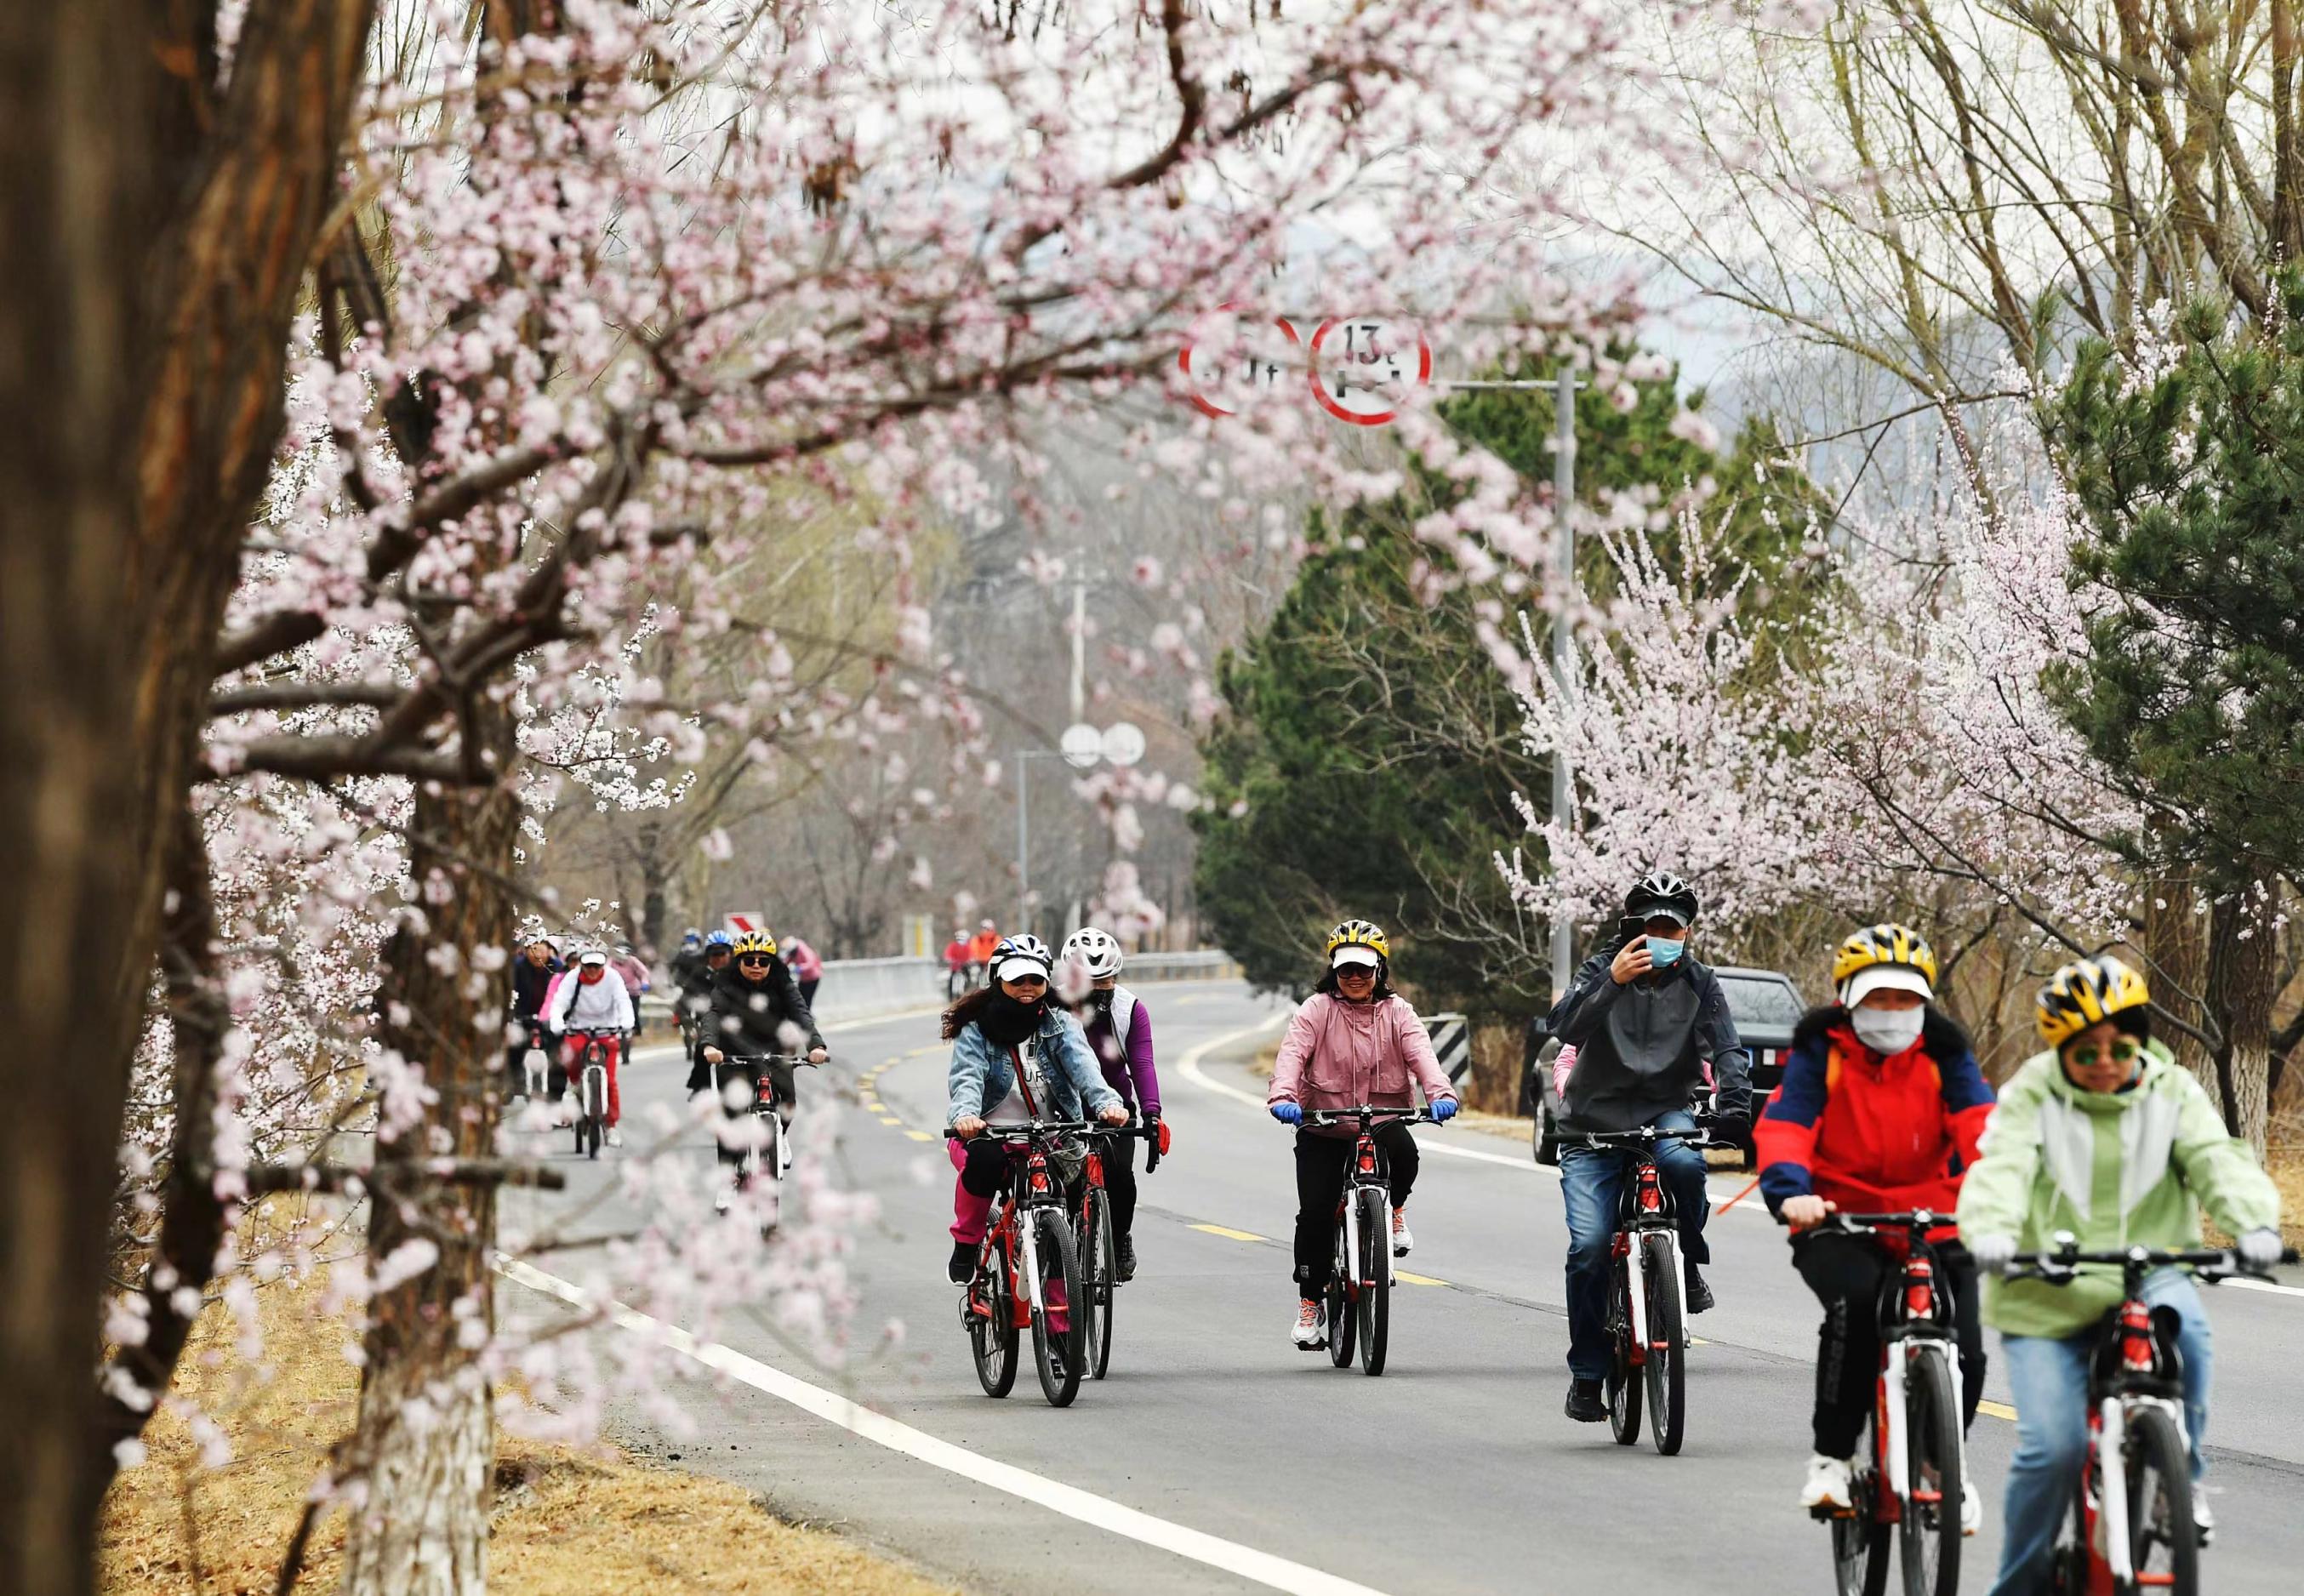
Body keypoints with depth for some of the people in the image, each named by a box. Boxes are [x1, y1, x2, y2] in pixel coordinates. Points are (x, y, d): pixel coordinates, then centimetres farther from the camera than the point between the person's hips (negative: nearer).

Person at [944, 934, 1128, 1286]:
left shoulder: (1058, 1023, 5)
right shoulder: (976, 1030, 0)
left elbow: (1082, 1065, -14)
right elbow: (966, 1077, -18)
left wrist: (1106, 1102, -36)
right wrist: (965, 1115, -42)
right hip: (989, 1134, -2)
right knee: (984, 1159, -36)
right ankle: (966, 1243, -12)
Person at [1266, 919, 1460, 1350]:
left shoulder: (1397, 1013, 4)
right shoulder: (1316, 1011, -1)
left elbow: (1420, 1053, -12)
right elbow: (1292, 1053, -15)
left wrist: (1440, 1092, -33)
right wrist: (1283, 1096, -35)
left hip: (1382, 1120, 0)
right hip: (1323, 1131, 0)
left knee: (1403, 1154, -33)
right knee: (1315, 1212, -11)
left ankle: (1394, 1210, 1)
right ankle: (1310, 1303, 5)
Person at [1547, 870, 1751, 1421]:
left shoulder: (1698, 983, 4)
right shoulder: (1602, 970, -1)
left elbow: (1726, 1048, -7)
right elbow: (1565, 1027, -17)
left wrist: (1733, 1100, -27)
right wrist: (1612, 981, -31)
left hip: (1664, 1113, 1)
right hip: (1594, 1126, -1)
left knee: (1685, 1164, -36)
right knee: (1590, 1246, -15)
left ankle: (1688, 1267, -11)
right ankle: (1586, 1374, -2)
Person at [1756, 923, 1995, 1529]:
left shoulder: (1942, 1053, 2)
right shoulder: (1821, 1053, -2)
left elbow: (1978, 1122, -12)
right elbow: (1784, 1125, -15)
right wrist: (1790, 1192, -36)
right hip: (1839, 1224, -2)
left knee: (1963, 1348, -13)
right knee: (1854, 1305, -34)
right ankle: (1832, 1456, -17)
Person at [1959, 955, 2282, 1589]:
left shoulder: (2171, 1092, 4)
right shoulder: (2033, 1095, -1)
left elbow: (2216, 1159, -10)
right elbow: (2002, 1165, -18)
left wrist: (2255, 1222, -32)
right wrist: (1990, 1228, -40)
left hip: (2147, 1276, 1)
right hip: (2047, 1298, -1)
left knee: (2181, 1322, -34)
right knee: (2052, 1447, -15)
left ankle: (2182, 1477, -13)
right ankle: (2019, 1582, 7)